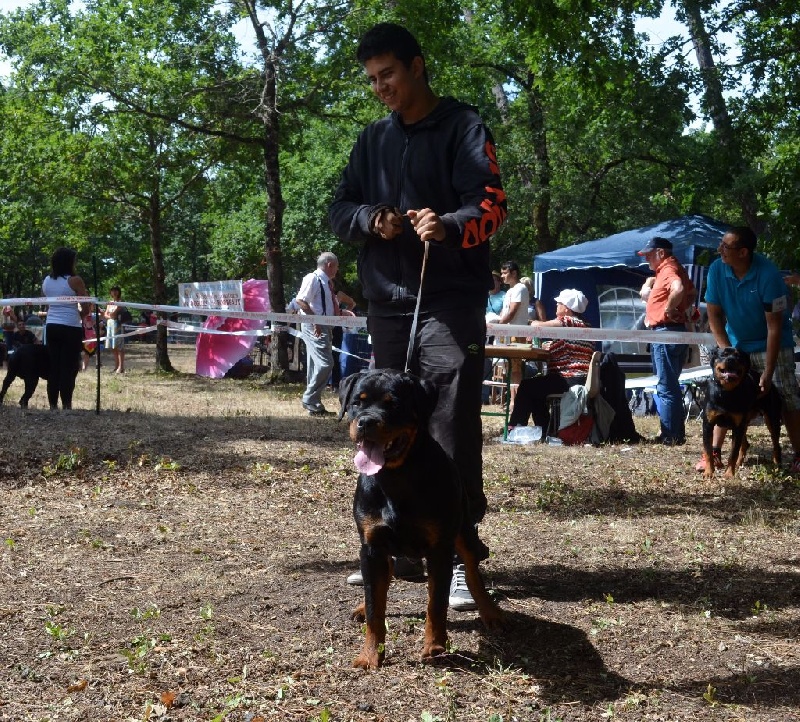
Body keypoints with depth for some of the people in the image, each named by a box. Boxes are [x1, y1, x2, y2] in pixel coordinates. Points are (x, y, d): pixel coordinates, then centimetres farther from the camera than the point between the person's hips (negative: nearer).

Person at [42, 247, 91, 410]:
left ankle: (53, 406, 9)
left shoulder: (46, 281, 9)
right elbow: (86, 309, -8)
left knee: (53, 367, 8)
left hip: (51, 327, 6)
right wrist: (80, 313, 13)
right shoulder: (75, 280, -8)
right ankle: (66, 406, -4)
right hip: (71, 328, -6)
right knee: (68, 368, -3)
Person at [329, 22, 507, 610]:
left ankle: (460, 554, -8)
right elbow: (340, 210, 15)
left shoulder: (463, 127, -1)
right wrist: (371, 220, -8)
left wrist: (448, 226, -33)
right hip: (387, 300, 6)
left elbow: (491, 204, -11)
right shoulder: (373, 140, 17)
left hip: (451, 300, -6)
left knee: (454, 428, -11)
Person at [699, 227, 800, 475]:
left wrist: (768, 371, -26)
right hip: (736, 346, 4)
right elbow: (714, 316, -6)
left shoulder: (768, 274, -27)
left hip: (771, 346, -4)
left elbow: (774, 326, -24)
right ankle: (714, 452, 5)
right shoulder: (717, 270, -15)